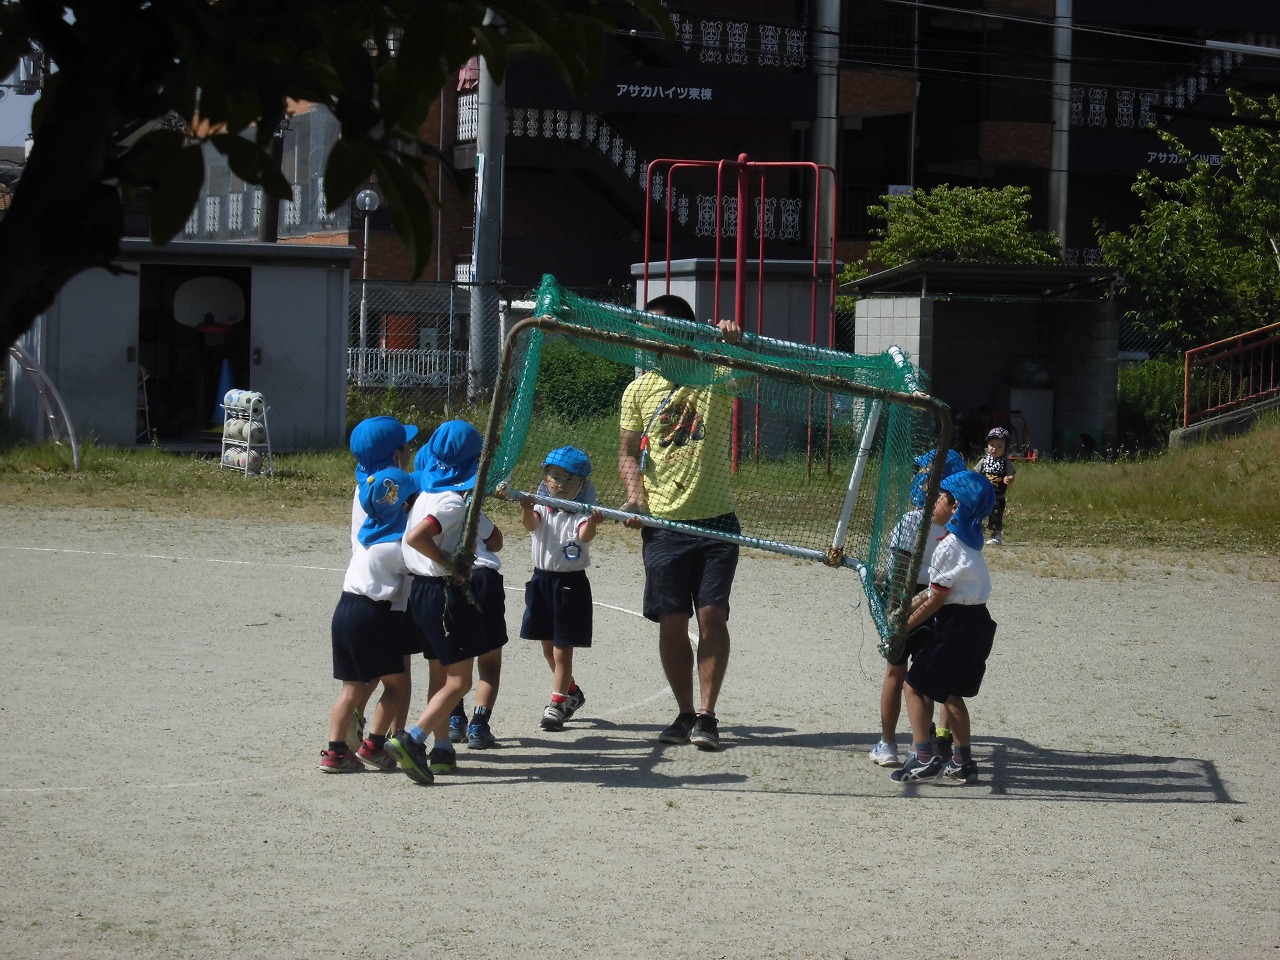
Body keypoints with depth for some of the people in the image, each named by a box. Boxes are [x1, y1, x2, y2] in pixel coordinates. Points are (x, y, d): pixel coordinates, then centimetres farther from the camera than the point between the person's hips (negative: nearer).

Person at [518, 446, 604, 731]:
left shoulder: (580, 513, -9)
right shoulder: (541, 508, -1)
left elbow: (584, 535, -30)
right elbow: (531, 524, -23)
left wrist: (592, 524, -53)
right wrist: (527, 510, -46)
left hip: (571, 582, -5)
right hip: (541, 579, 5)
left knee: (562, 648, -4)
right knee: (548, 646, 16)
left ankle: (557, 704, 3)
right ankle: (571, 692, 35)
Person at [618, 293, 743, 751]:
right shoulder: (639, 390, 7)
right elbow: (628, 453, 11)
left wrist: (737, 340, -34)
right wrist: (635, 495, -7)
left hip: (715, 520, -2)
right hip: (663, 522, 2)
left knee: (712, 615, -7)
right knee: (671, 623, 1)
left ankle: (706, 715, -1)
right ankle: (685, 714, 14)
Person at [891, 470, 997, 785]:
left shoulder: (949, 546, -18)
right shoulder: (967, 540, 11)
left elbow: (936, 600, -17)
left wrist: (905, 627, -7)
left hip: (958, 625, -9)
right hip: (975, 621, 9)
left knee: (915, 685, -1)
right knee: (951, 691, 20)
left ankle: (924, 759, -5)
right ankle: (962, 761, 24)